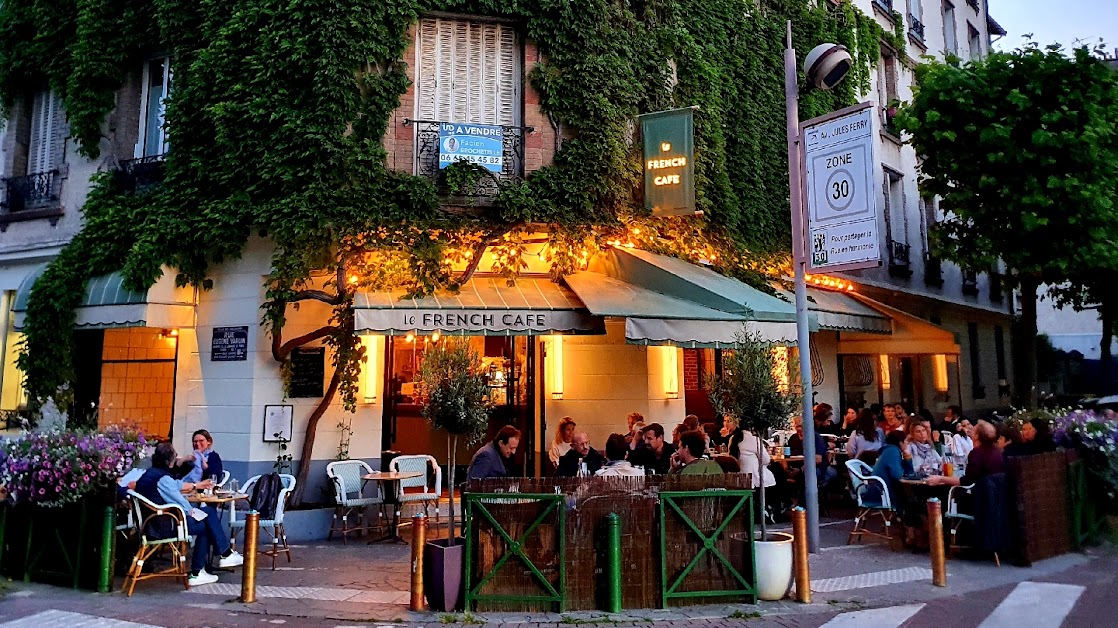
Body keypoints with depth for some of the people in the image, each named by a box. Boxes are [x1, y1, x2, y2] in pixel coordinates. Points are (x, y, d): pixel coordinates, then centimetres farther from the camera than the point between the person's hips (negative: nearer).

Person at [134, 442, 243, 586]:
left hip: (153, 524, 10)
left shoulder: (148, 474, 11)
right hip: (166, 527, -10)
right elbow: (182, 504, -20)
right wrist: (193, 511, -1)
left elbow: (176, 485, 25)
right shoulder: (162, 478, -20)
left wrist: (196, 485, 35)